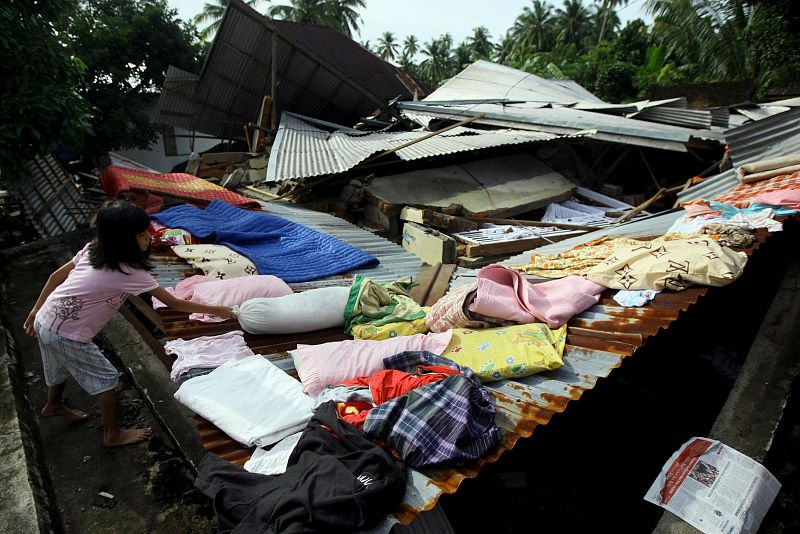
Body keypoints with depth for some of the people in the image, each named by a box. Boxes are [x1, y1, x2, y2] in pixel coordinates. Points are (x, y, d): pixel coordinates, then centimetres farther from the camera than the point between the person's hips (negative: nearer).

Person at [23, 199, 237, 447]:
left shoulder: (93, 249, -3)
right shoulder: (129, 272, -24)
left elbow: (56, 276, 7)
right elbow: (174, 303, -19)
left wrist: (36, 311, 20)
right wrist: (216, 310, -12)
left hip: (45, 321, 8)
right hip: (66, 334, -8)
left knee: (61, 367, 32)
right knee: (105, 378, 7)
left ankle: (54, 405, 60)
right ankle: (113, 434, 23)